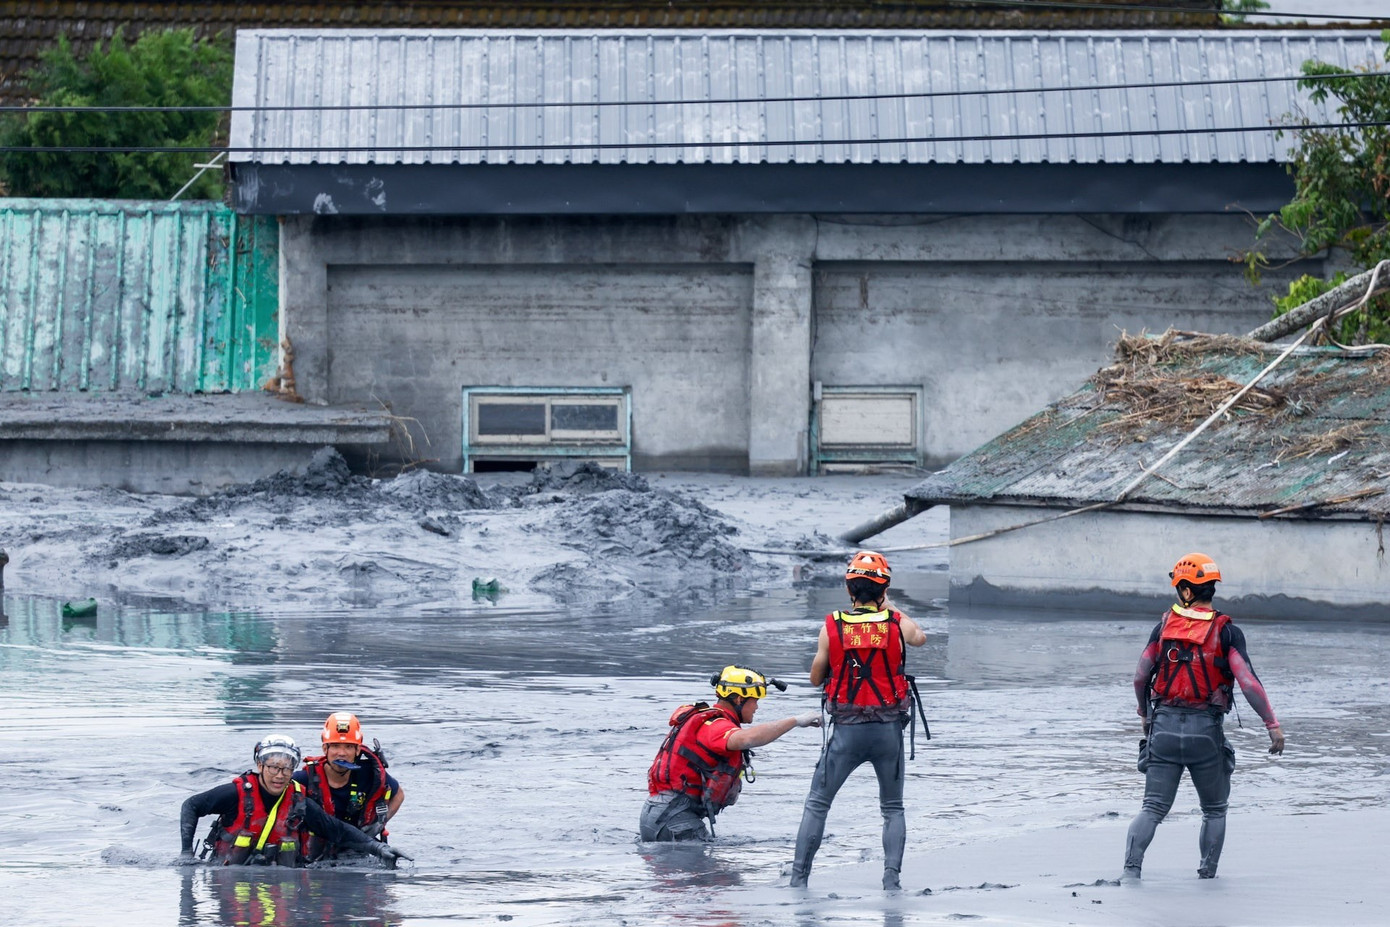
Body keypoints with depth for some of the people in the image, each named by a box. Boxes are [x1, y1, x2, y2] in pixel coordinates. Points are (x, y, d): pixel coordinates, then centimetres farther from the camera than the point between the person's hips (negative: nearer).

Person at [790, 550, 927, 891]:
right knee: (893, 808, 15)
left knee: (817, 803, 11)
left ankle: (799, 876, 6)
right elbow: (921, 638, 21)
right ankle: (891, 874, 0)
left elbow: (816, 678, 4)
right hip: (889, 729, 1)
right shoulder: (898, 624, -4)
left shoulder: (831, 627, -6)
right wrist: (887, 608, 32)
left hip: (847, 731, -1)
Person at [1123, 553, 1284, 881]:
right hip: (1205, 730, -2)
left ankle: (1131, 866, -17)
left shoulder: (1165, 626, 3)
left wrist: (1145, 713, 26)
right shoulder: (1225, 632, -5)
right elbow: (1248, 682, -12)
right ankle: (1208, 872, 12)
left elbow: (1140, 677, 8)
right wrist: (1272, 724, -7)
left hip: (1164, 727, 2)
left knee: (1153, 809, 2)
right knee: (1214, 809, 17)